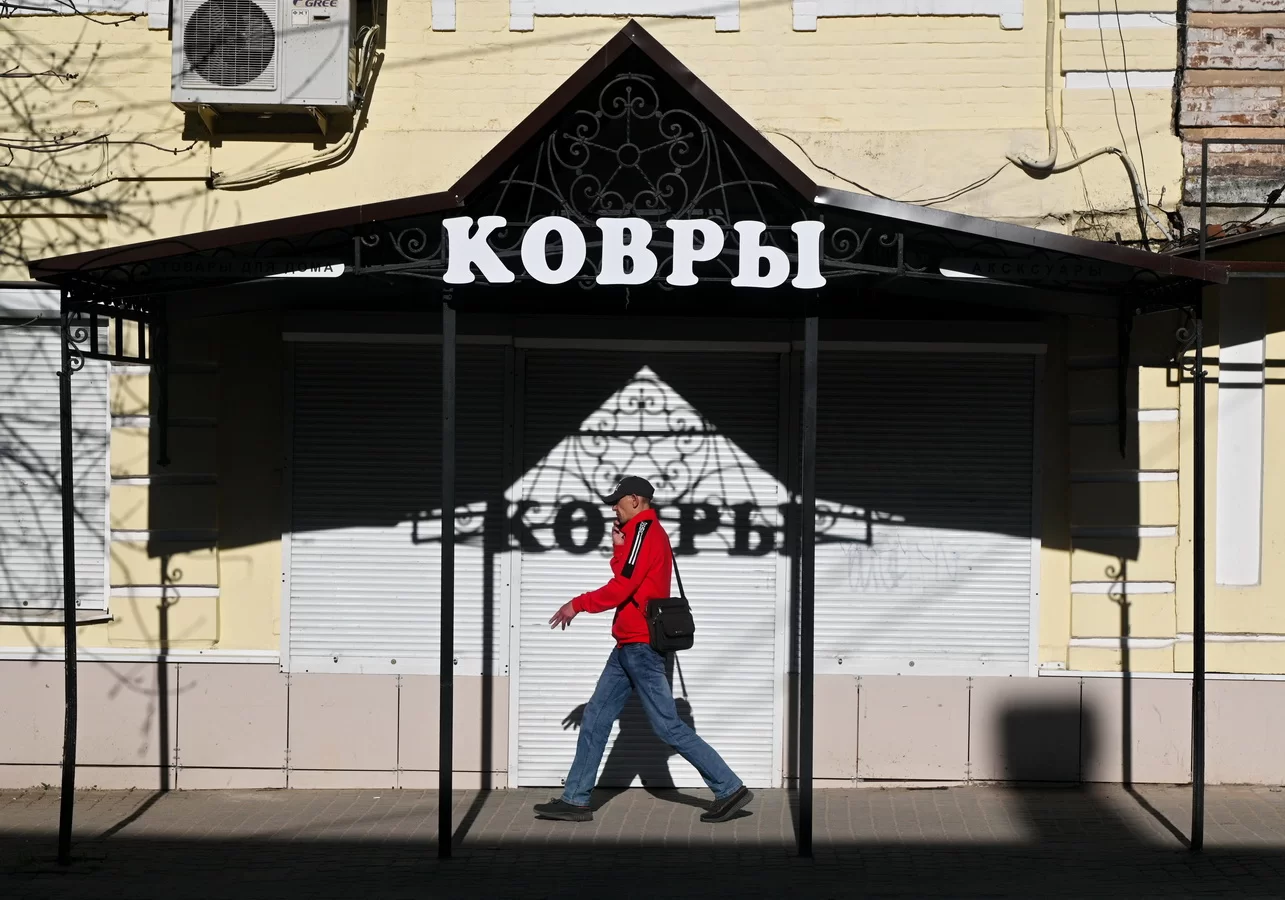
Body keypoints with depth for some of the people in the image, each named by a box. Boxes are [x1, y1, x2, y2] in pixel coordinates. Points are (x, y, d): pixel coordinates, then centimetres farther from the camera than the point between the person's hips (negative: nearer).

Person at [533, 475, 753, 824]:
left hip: (640, 645, -11)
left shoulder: (645, 531, -12)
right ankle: (575, 799, 13)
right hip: (630, 646, 11)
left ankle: (730, 789, -4)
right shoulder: (648, 533, 19)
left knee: (668, 726, -8)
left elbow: (622, 587, -18)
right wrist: (618, 548, 5)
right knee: (596, 717, 10)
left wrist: (577, 605, -9)